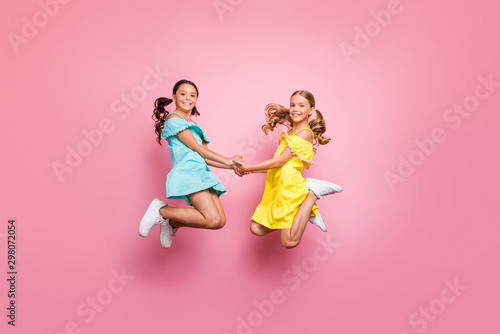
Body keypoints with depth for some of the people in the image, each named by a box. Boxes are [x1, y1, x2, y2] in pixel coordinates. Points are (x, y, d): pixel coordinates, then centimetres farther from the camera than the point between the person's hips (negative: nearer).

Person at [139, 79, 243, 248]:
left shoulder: (192, 124, 28)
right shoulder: (174, 119, 2)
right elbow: (196, 148, -3)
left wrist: (231, 166, 11)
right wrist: (227, 160, 0)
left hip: (200, 173, 9)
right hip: (187, 171, -9)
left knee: (220, 221, -5)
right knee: (213, 219, -22)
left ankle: (172, 224, 13)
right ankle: (162, 211, -5)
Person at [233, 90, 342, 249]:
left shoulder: (305, 133, -8)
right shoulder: (290, 132, 19)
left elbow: (280, 161, -12)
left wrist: (248, 168, -6)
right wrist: (248, 170, 13)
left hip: (289, 184, -9)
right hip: (277, 185, 9)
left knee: (290, 242, -13)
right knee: (257, 229, 4)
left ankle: (312, 192, 0)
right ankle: (304, 210, 10)